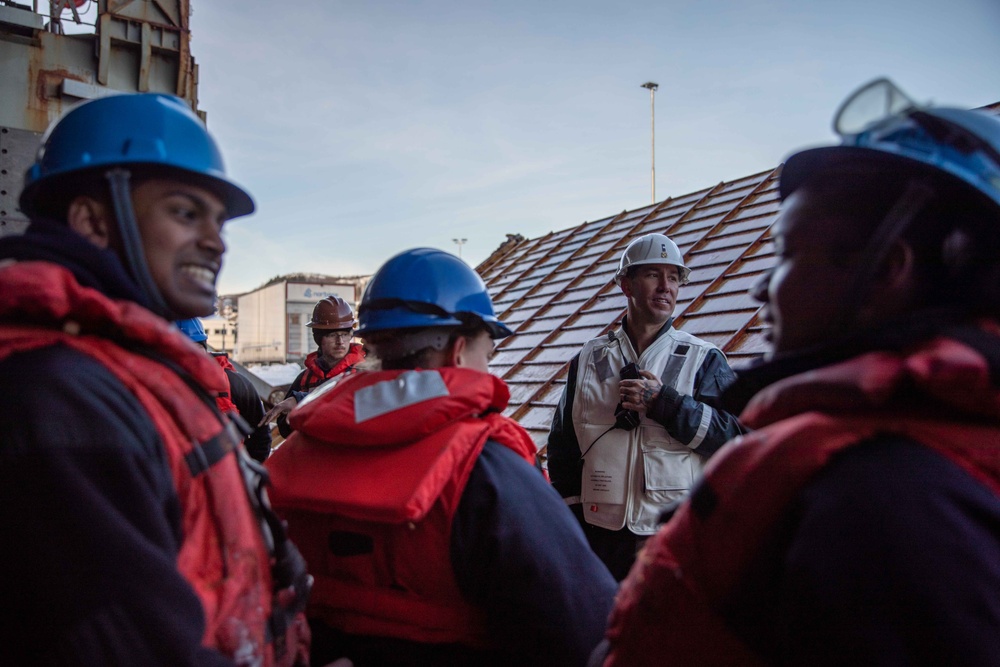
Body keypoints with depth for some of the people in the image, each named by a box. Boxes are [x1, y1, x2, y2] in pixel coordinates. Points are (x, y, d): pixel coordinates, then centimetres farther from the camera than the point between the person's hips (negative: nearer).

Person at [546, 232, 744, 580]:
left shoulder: (704, 360, 1)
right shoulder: (589, 360, 6)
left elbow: (737, 437, -10)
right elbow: (562, 446, 10)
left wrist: (664, 403, -18)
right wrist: (571, 520, 6)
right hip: (603, 535, 2)